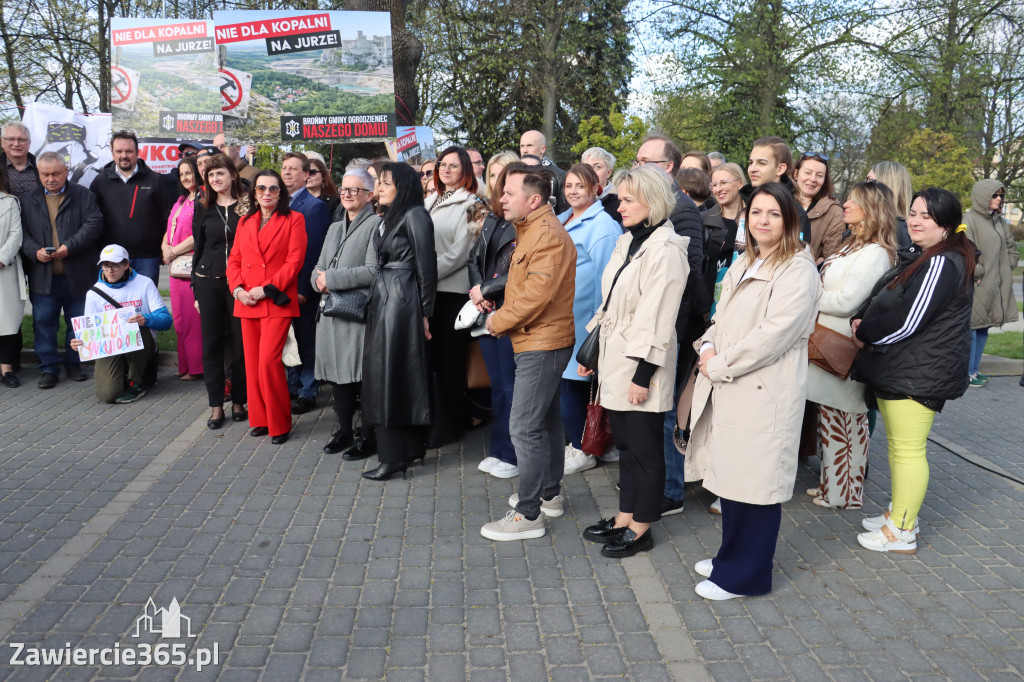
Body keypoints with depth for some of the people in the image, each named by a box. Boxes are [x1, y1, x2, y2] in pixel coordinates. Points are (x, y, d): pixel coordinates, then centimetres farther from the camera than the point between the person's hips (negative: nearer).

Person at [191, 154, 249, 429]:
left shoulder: (248, 206, 0)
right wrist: (196, 289, 7)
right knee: (211, 344, 4)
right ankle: (216, 405, 13)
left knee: (240, 343, 2)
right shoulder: (203, 208, 8)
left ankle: (238, 401, 16)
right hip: (209, 282, 3)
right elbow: (198, 248, 11)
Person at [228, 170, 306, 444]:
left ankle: (279, 424, 0)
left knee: (269, 360, -13)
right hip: (247, 303, 5)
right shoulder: (245, 222, 16)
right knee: (253, 362, 7)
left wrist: (266, 289, -13)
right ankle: (260, 419, 20)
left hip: (277, 301, -5)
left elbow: (294, 261, -8)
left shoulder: (293, 220, 1)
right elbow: (234, 260, 14)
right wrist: (238, 289, -4)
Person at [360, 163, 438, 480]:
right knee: (381, 370, 11)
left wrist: (425, 312, -12)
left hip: (401, 299, -9)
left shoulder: (415, 215, -10)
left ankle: (394, 456, 1)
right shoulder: (388, 217, 18)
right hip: (382, 299, 9)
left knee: (389, 373, -7)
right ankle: (411, 448, 20)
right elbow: (381, 262, 15)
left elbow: (426, 265, -12)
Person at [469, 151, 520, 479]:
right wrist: (476, 289, -1)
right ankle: (499, 450, 27)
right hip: (487, 311, 8)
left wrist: (486, 290, -13)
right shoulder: (491, 218, 14)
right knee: (497, 384, 16)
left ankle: (513, 456, 13)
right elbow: (474, 258, 17)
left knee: (511, 386, 0)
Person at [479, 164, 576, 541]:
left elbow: (536, 295, -25)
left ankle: (528, 514, -1)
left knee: (526, 427, -9)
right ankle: (549, 494, 32)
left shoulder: (548, 235, -19)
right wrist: (502, 315, 5)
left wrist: (499, 321, -12)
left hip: (542, 344, -11)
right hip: (539, 341, 11)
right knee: (546, 419, 18)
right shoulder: (532, 230, 15)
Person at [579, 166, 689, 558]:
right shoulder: (627, 242, 12)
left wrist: (643, 374, -20)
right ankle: (624, 518, 27)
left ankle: (640, 529, 17)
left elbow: (657, 319, -19)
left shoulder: (666, 249, -15)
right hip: (615, 362, 9)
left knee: (643, 447, 3)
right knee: (624, 441, 15)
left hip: (641, 364, -8)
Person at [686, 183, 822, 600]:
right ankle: (731, 557, 32)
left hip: (764, 391, -8)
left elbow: (773, 334, -19)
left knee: (754, 483, 1)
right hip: (727, 388, 8)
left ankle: (745, 575, 16)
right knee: (729, 474, 16)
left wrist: (719, 366, -13)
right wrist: (708, 347, -2)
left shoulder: (798, 271, -11)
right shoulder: (744, 264, 16)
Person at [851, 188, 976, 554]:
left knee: (908, 449, -3)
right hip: (900, 369, 11)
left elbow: (907, 321, -23)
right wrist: (861, 321, -1)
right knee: (898, 445, 19)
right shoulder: (921, 258, 16)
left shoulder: (942, 264, -18)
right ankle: (901, 513, 34)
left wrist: (865, 335, -8)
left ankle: (902, 532, 7)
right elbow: (882, 301, 19)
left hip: (919, 374, -11)